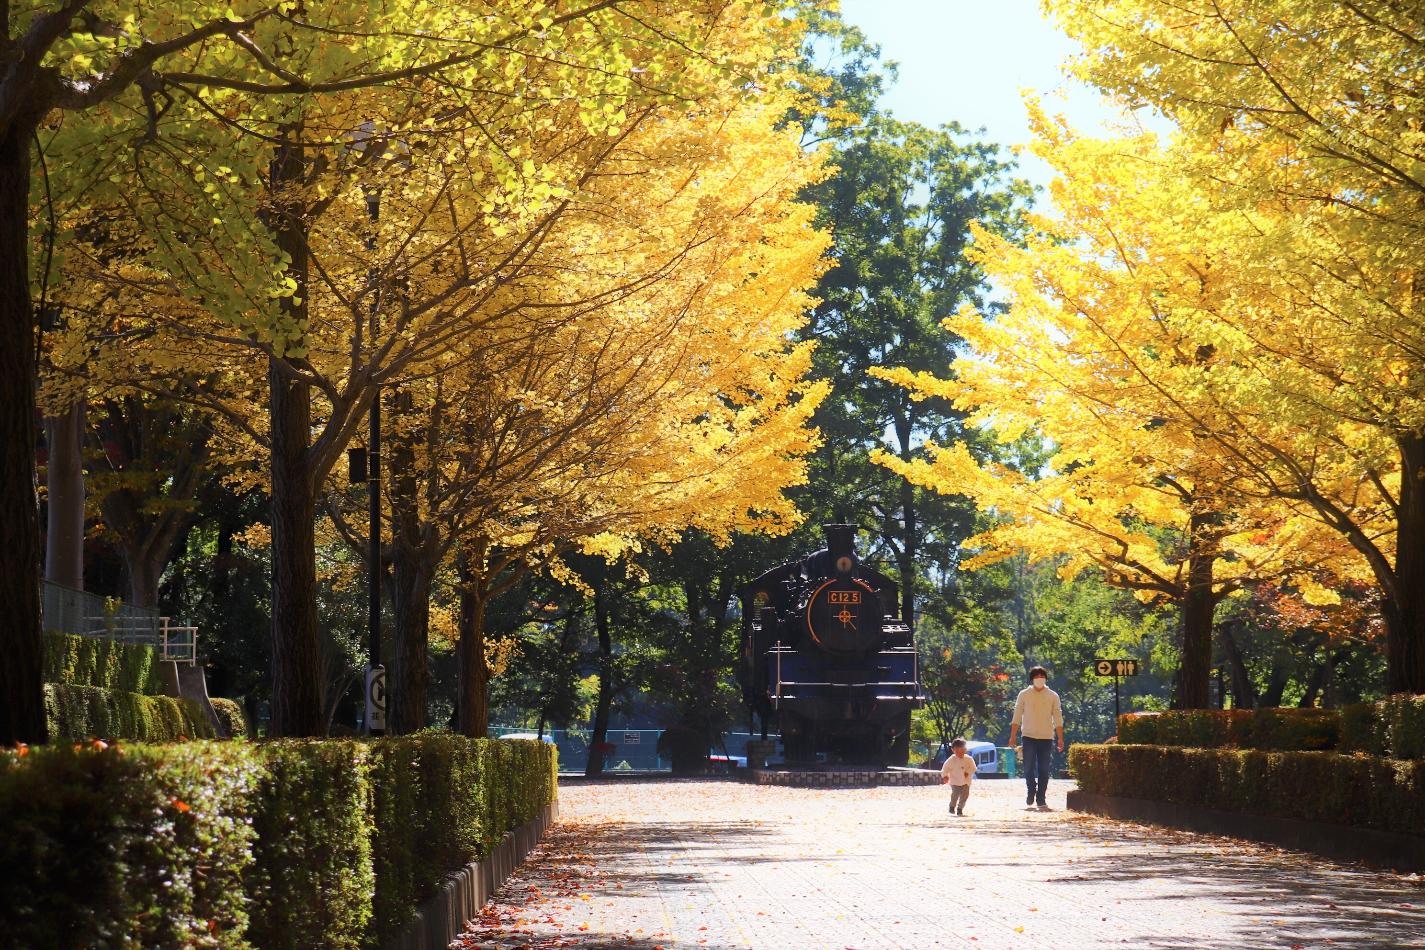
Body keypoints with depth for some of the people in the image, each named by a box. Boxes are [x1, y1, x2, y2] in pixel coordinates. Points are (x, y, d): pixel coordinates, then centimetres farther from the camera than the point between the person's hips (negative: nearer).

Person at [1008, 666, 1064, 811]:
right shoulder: (1024, 695, 4)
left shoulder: (1053, 696, 5)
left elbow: (1058, 718, 5)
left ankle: (1041, 800, 6)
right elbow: (1017, 717, 4)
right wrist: (1012, 737, -2)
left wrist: (1060, 739, -1)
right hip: (1029, 736, -1)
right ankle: (1031, 791, 21)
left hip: (1046, 738, 1)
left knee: (1044, 771, 0)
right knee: (1029, 768, -5)